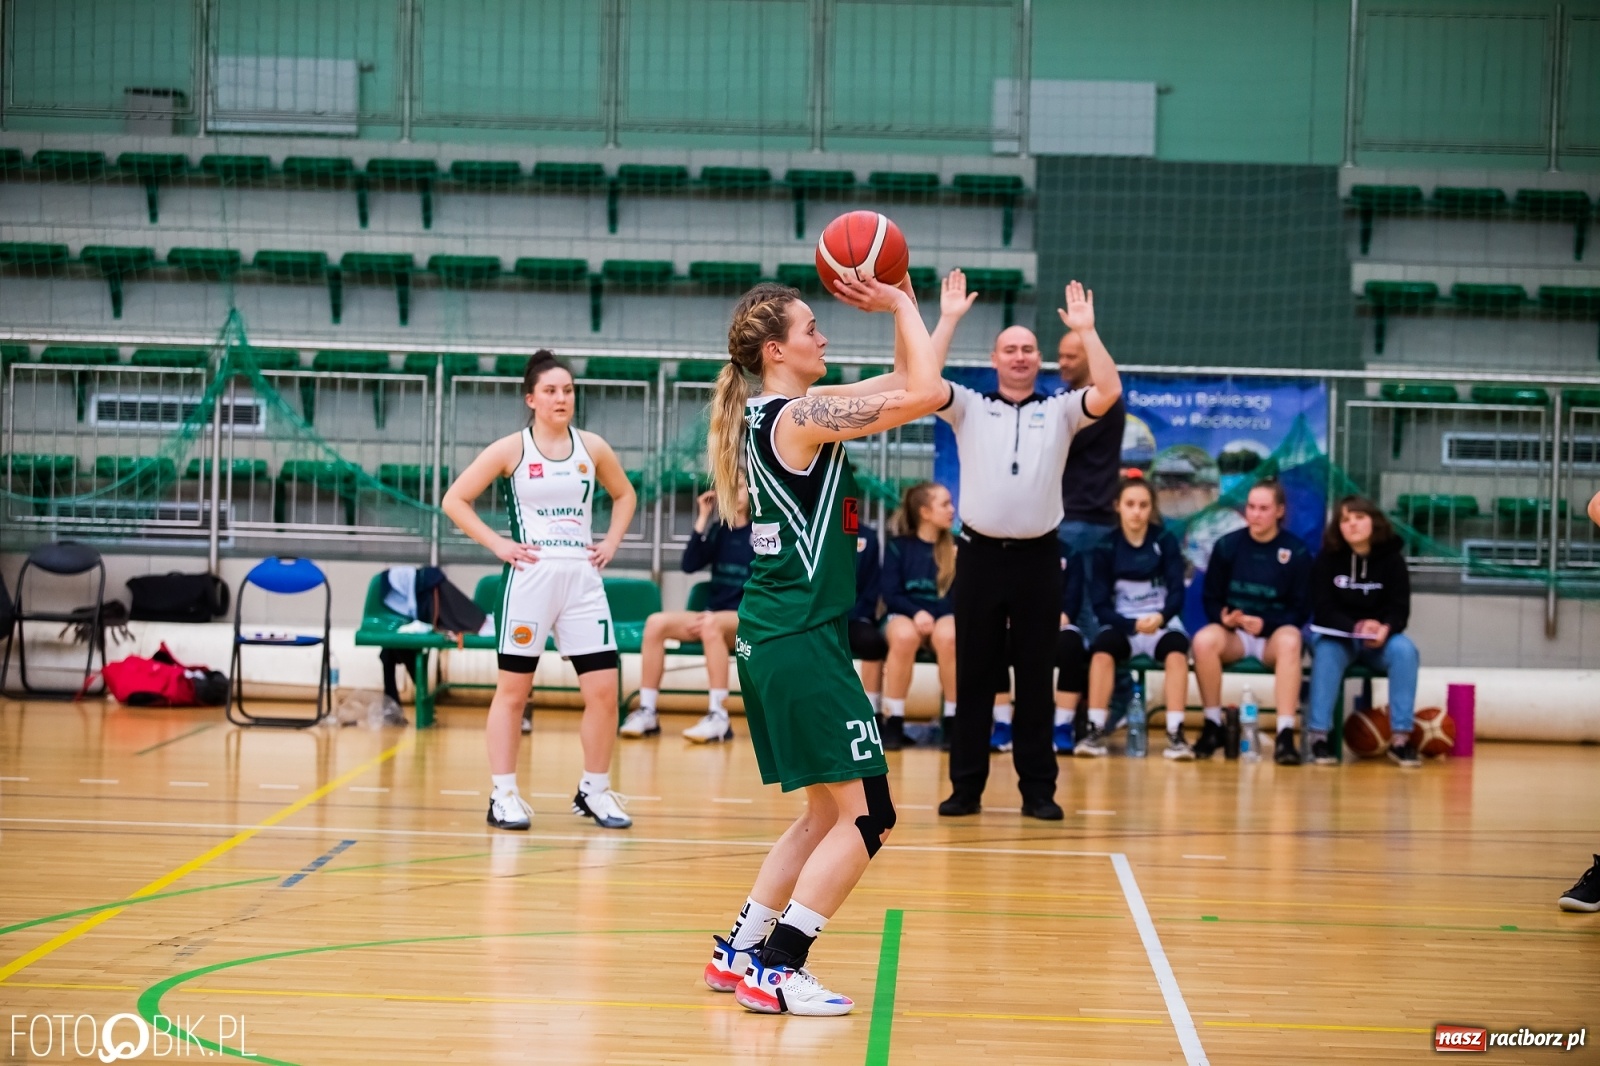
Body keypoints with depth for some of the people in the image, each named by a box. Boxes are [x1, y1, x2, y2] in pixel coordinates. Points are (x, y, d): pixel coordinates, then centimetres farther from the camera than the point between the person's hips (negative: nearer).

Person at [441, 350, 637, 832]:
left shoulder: (592, 447, 7)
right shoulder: (511, 449, -2)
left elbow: (624, 494, 24)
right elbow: (455, 500, 0)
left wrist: (611, 542, 10)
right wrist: (497, 544, -6)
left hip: (582, 578, 3)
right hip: (529, 578, -3)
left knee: (604, 689, -2)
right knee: (513, 689, 2)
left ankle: (595, 791, 13)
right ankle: (504, 795, 8)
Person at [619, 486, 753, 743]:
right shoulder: (719, 530, 14)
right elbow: (690, 565, 2)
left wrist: (715, 615, -18)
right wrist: (702, 520, -4)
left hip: (746, 620, -6)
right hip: (713, 615, 6)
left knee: (712, 626, -39)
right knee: (656, 622, -19)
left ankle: (718, 718, -38)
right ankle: (646, 712, -20)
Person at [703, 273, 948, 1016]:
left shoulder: (770, 415, 13)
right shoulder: (802, 416, -14)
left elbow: (908, 387, 20)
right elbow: (923, 394, -20)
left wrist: (901, 305, 10)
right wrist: (900, 307, -8)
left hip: (768, 639, 10)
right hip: (803, 640, -10)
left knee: (827, 811, 18)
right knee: (865, 816, -5)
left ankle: (741, 952, 22)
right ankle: (775, 969, -5)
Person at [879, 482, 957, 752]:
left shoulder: (958, 547, 10)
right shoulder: (898, 547, 6)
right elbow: (891, 595, 0)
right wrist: (916, 613, -18)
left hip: (943, 616, 1)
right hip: (904, 615, -1)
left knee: (948, 636, -37)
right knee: (905, 636, -39)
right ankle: (893, 722, -29)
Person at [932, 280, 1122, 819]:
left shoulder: (1060, 411, 9)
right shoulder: (969, 407, 8)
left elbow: (1110, 392, -7)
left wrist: (1086, 330, -8)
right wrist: (948, 319, -8)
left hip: (1037, 557, 0)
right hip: (981, 554, 0)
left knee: (1036, 678, 4)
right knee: (973, 675, 4)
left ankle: (1038, 788, 8)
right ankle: (966, 786, 9)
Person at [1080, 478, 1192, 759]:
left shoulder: (1166, 541, -1)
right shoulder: (1105, 548, -1)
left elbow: (1177, 592, -6)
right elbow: (1101, 605, -4)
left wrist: (1160, 617, -29)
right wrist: (1134, 625, -21)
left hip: (1162, 623, 0)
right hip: (1122, 624, 0)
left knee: (1177, 650, -34)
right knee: (1101, 649, -33)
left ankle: (1175, 733, -35)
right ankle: (1095, 730, -30)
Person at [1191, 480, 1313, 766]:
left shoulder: (1297, 552, -2)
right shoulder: (1227, 546, 3)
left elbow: (1301, 609, -2)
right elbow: (1211, 598, 6)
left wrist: (1265, 624, -19)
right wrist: (1223, 616, -17)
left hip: (1274, 634, -1)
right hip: (1234, 633, 1)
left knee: (1290, 642, -38)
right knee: (1204, 640, -33)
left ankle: (1285, 734, -41)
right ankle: (1213, 726, -19)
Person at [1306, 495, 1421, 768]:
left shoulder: (1392, 558, -3)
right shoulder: (1327, 558, -5)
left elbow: (1400, 610, -7)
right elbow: (1323, 609, -10)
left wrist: (1384, 629, -31)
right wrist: (1357, 627, -28)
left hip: (1379, 637, 1)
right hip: (1336, 634, -1)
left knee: (1405, 650, -30)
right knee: (1327, 651, -35)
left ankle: (1400, 737, -28)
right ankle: (1319, 735, -33)